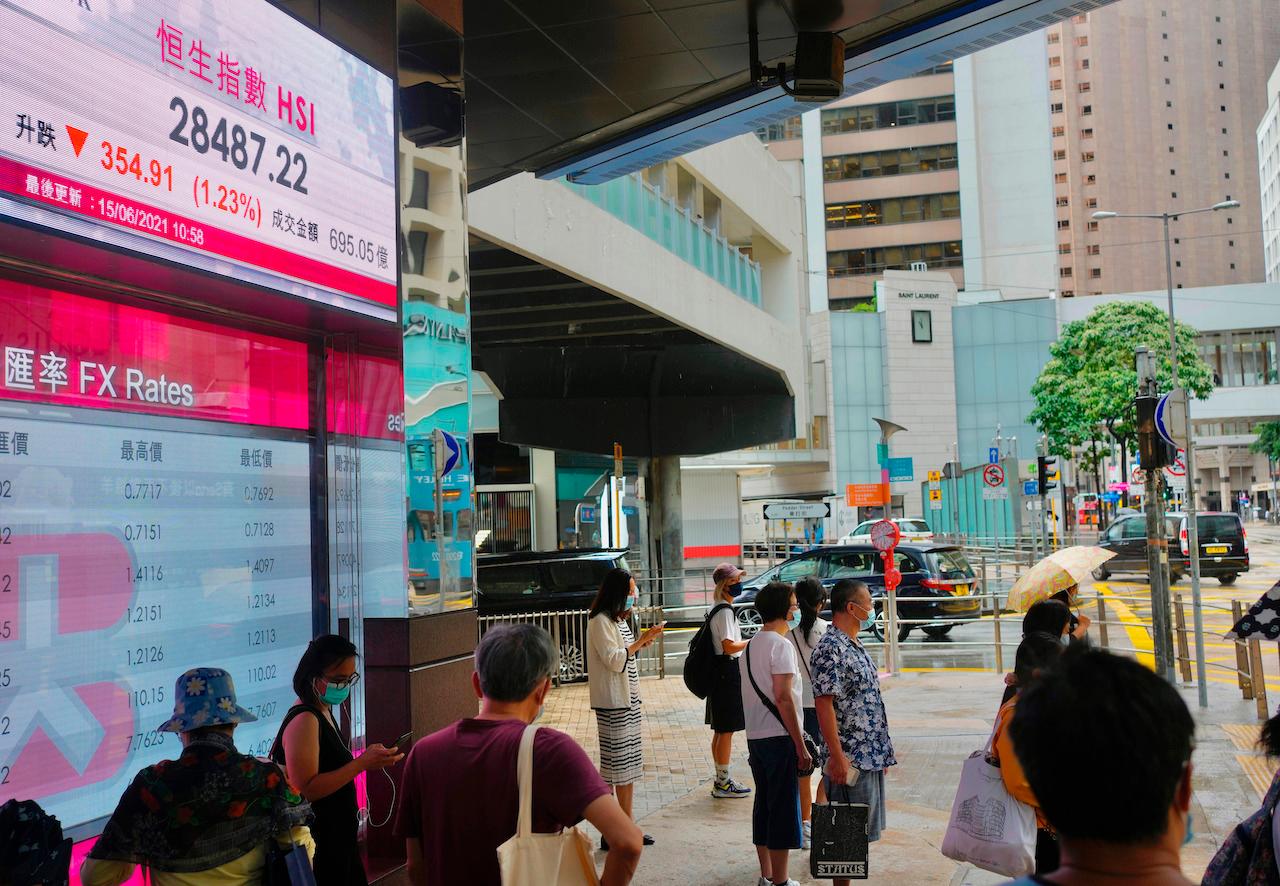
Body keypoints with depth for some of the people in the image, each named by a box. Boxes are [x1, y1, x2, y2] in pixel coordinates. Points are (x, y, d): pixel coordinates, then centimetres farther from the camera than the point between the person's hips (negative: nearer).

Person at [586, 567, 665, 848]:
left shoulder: (619, 620, 16)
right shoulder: (600, 622, -14)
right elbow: (613, 660, -20)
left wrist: (642, 643, 10)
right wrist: (641, 641, -19)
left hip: (628, 699, 10)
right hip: (611, 702, -10)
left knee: (630, 764, 12)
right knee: (614, 766, -5)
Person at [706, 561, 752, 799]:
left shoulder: (716, 608, 14)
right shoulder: (725, 611, -17)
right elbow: (729, 646, -23)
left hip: (720, 672, 10)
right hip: (728, 671, -10)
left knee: (720, 731, 15)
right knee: (726, 731, -3)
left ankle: (720, 779, 23)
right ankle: (723, 783, 3)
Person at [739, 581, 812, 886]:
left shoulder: (751, 645, 14)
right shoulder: (780, 645, -14)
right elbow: (783, 698, -19)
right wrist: (801, 746, -16)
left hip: (754, 736, 9)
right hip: (779, 736, -9)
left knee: (764, 804, 14)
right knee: (784, 809, -1)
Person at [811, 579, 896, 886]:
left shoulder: (855, 647, 14)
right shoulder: (830, 649, -17)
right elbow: (824, 705, -21)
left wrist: (883, 751, 21)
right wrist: (838, 758, -23)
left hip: (871, 756, 9)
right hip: (851, 760, -9)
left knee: (861, 832, 15)